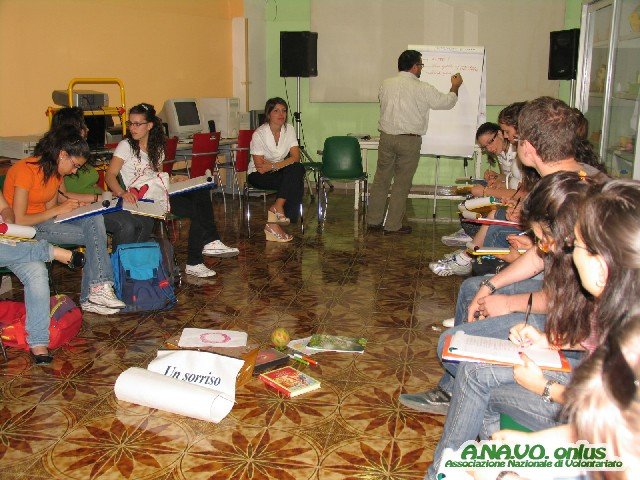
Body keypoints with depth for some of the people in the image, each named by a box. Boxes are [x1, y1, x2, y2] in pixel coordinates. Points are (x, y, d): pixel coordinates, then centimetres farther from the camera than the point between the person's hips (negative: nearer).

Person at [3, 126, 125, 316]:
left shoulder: (56, 170, 6)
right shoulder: (26, 170, -20)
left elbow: (49, 207, 8)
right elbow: (18, 220, -22)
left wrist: (68, 206, -11)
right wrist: (57, 210, -18)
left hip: (45, 220, 8)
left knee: (95, 220, -19)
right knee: (93, 235, -21)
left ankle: (94, 294, -22)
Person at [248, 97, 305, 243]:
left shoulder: (289, 129, -2)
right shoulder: (259, 134, -16)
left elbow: (296, 157, -11)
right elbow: (260, 167, -17)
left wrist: (273, 166, -24)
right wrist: (283, 164, -14)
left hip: (281, 173, 6)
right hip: (258, 175, -6)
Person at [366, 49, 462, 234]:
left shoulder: (386, 84, 3)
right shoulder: (422, 89, -9)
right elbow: (447, 102, 2)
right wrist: (455, 87, 22)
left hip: (386, 136, 4)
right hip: (409, 141, -4)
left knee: (381, 179, 13)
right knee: (402, 184, 5)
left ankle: (374, 220, 19)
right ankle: (393, 225, 10)